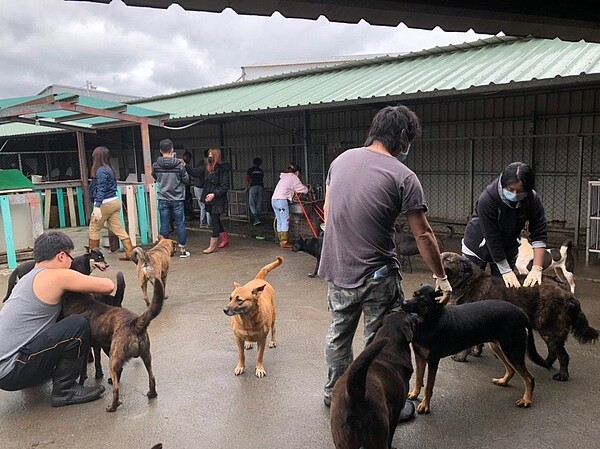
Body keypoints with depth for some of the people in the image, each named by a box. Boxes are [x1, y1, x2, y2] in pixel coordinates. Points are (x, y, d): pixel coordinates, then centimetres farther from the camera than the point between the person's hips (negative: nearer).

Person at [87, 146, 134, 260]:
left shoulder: (100, 170, -13)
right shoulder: (109, 169, 13)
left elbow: (100, 190, -19)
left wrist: (97, 207, -21)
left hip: (105, 203, -8)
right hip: (115, 201, 8)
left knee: (94, 229, 7)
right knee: (118, 229, 7)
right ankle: (130, 253, 3)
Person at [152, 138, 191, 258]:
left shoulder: (156, 165, -4)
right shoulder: (179, 164, -11)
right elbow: (186, 180, -2)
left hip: (163, 199, 2)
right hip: (177, 199, -2)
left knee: (164, 225, 7)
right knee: (180, 224, 6)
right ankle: (182, 250, 11)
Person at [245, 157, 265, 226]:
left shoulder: (250, 170, 8)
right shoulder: (261, 171, 19)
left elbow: (248, 180, 8)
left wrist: (247, 188, 21)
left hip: (253, 187, -4)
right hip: (261, 187, 4)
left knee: (251, 204, -1)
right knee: (259, 204, 9)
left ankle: (256, 218, -14)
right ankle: (258, 218, 10)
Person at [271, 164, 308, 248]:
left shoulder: (284, 177, 25)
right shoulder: (294, 178, 1)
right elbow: (304, 190, 0)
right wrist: (306, 188, 20)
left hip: (274, 199, 8)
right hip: (281, 200, -8)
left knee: (279, 222, 11)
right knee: (285, 222, -5)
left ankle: (281, 241, 14)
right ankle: (284, 242, -5)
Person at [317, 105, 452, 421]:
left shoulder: (341, 159, 3)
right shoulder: (402, 176, -13)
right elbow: (422, 235, -10)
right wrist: (441, 278, 1)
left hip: (336, 271, 6)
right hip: (377, 276, -6)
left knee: (338, 333, 22)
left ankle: (334, 392, 40)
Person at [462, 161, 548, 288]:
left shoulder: (532, 200, -19)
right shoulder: (487, 198, -30)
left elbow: (540, 234, -18)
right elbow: (492, 238, -28)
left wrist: (537, 268, -28)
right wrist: (506, 271, -26)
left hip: (508, 250, 3)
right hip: (477, 247, -3)